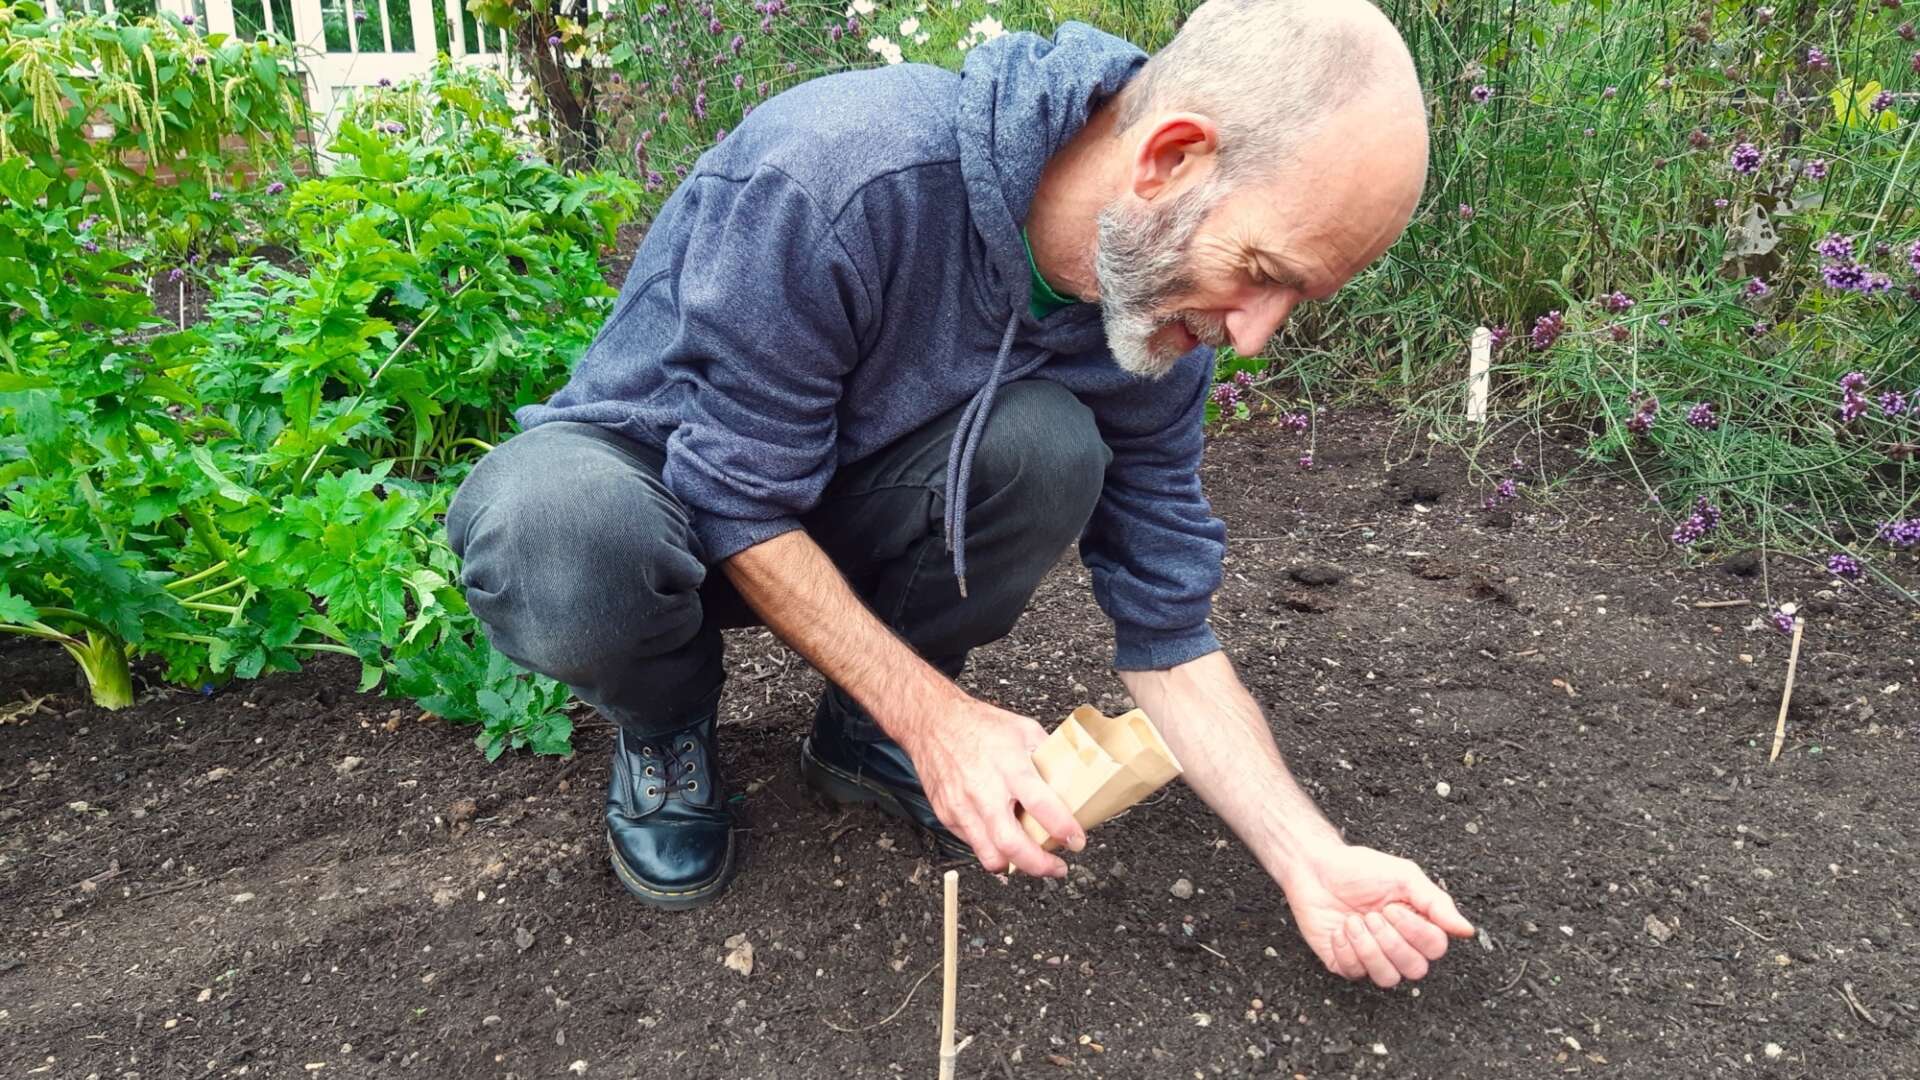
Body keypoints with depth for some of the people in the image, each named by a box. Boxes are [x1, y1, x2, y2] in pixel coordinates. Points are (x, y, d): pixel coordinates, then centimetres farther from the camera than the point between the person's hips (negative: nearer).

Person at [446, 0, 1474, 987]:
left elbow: (1167, 630, -10)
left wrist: (1311, 860, -18)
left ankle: (861, 729, 0)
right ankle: (664, 728, -3)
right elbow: (740, 499, -27)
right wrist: (934, 712, -27)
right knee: (560, 530, -40)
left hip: (837, 508, 4)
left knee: (1048, 444, -27)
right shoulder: (838, 169, -35)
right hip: (640, 466, -3)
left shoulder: (1164, 309, -15)